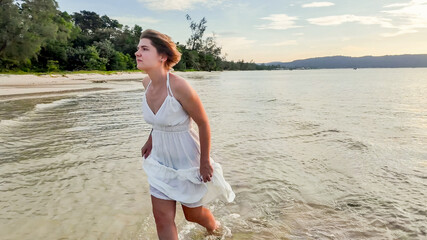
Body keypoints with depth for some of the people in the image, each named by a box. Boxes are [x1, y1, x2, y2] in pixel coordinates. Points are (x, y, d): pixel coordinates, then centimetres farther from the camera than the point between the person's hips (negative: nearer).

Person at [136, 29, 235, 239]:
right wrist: (151, 139, 7)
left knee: (193, 214, 17)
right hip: (161, 160, 6)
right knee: (162, 217, 7)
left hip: (187, 162, -5)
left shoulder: (179, 86, -27)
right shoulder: (147, 82, -5)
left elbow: (204, 123, -19)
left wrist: (205, 163, -14)